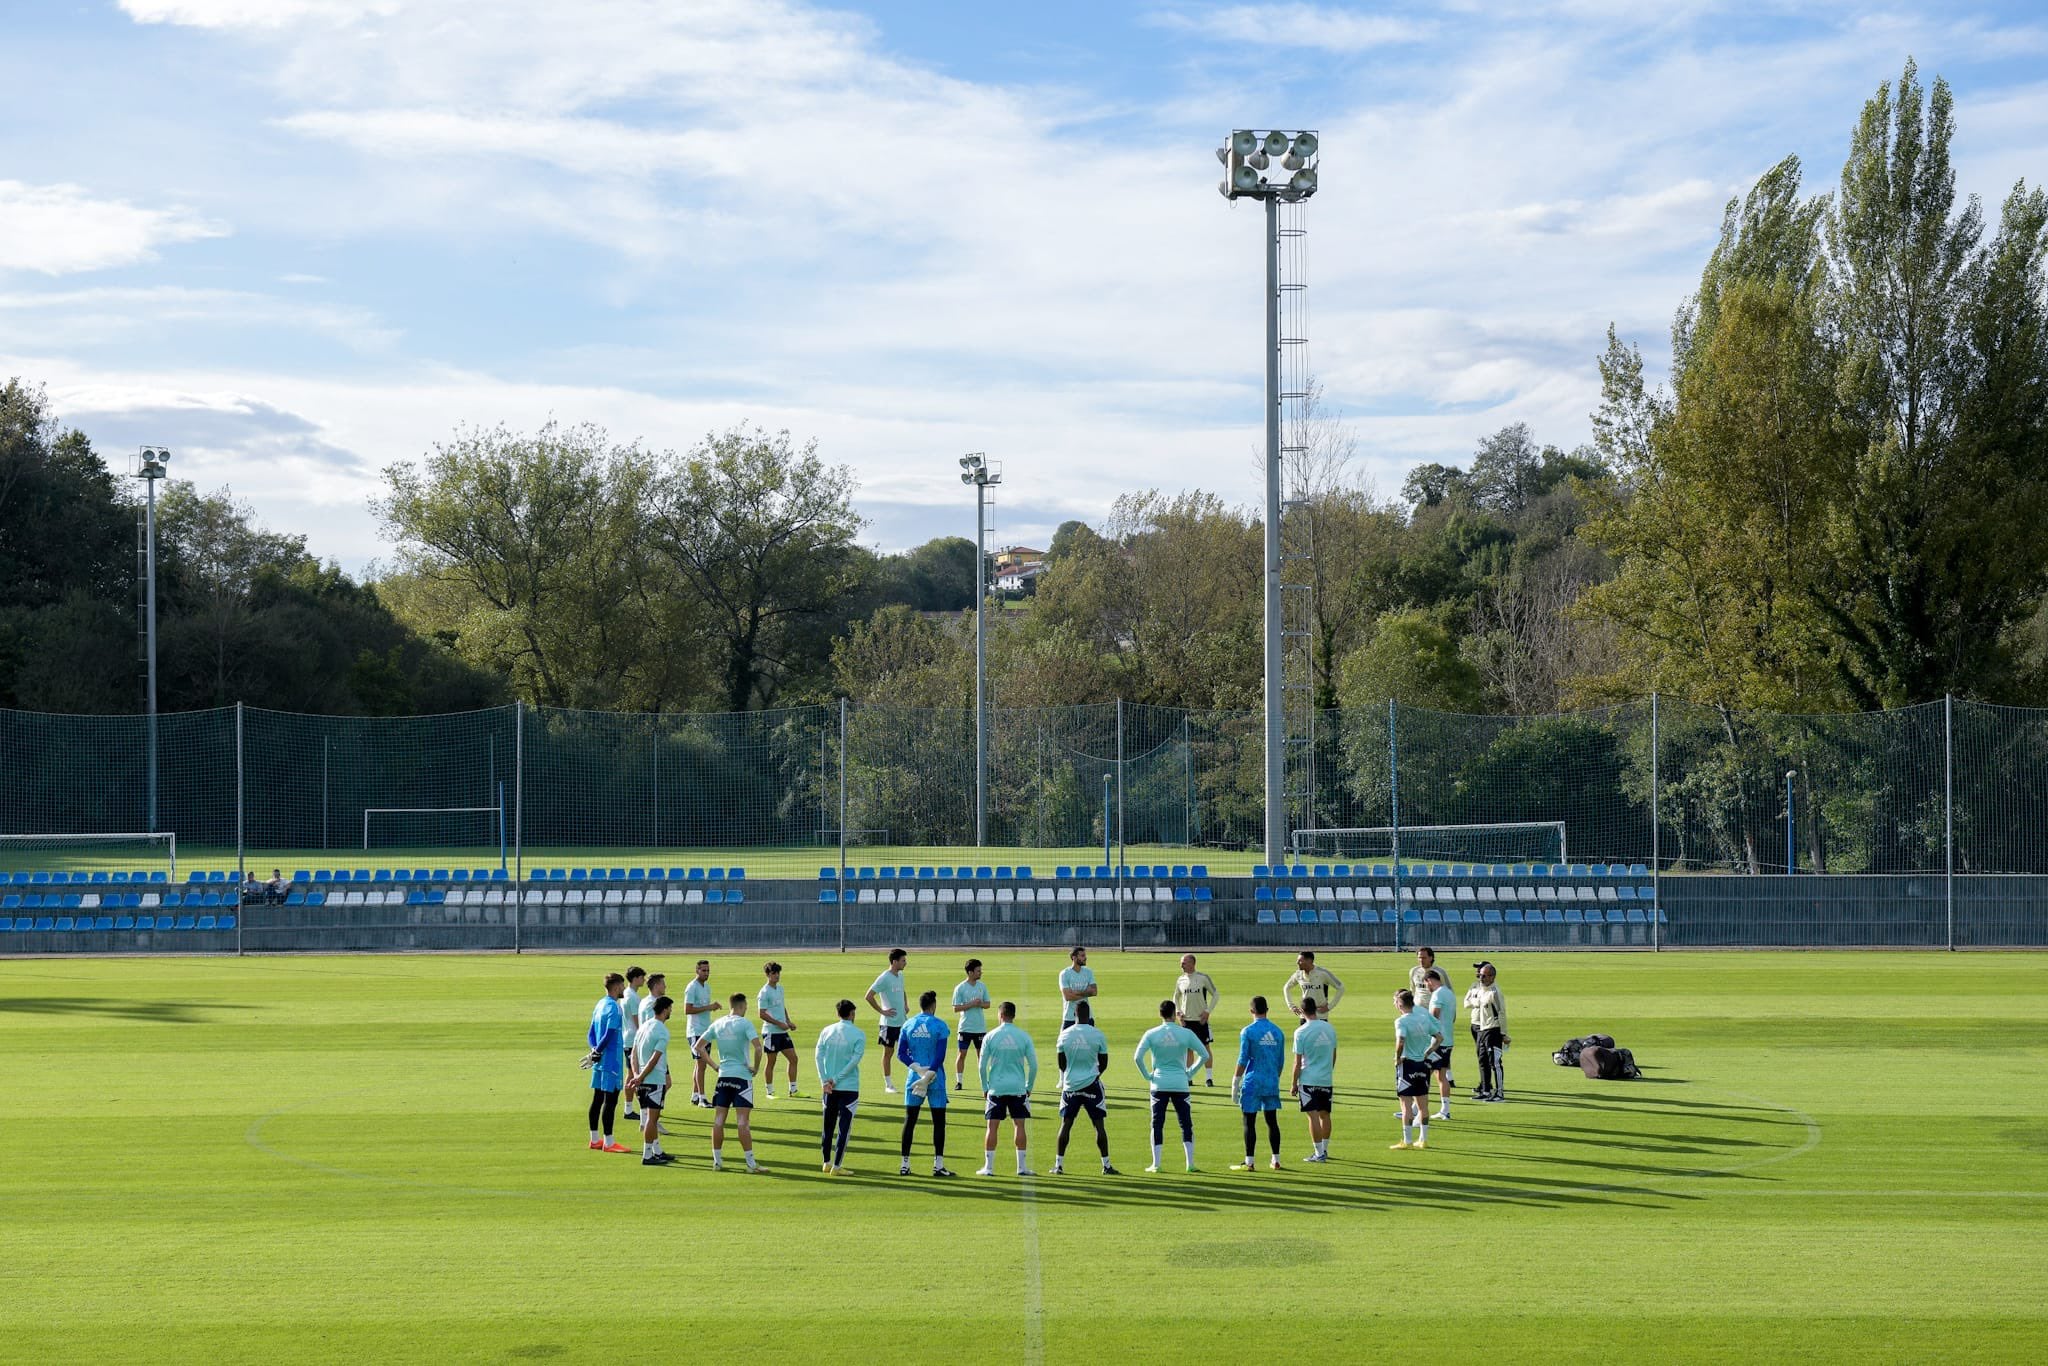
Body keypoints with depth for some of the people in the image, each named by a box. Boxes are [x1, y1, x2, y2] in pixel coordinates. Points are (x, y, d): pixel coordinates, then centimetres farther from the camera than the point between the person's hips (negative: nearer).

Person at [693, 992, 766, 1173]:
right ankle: (751, 1163, -6)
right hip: (742, 1076, -5)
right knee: (744, 1122, -6)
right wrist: (756, 1068, -7)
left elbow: (698, 1046, 11)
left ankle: (717, 1161, 11)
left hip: (723, 1076, 5)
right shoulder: (745, 1024, -10)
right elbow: (757, 1047, -21)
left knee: (718, 1120, 8)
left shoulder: (717, 1025, 7)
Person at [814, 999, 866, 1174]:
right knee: (844, 1127, 1)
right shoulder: (858, 1035, -6)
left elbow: (818, 1056, -2)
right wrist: (836, 1079, -12)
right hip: (849, 1087, -4)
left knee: (828, 1126, 16)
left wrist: (825, 1080, -6)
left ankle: (827, 1162, 22)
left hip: (829, 1087, 4)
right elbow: (854, 1060, -14)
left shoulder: (826, 1031, 5)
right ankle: (837, 1166, -2)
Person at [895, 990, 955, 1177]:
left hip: (914, 1077, 3)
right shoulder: (939, 1025, -6)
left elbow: (901, 1053, 1)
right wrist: (929, 1074, -12)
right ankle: (938, 1164, 1)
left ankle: (905, 1165, 5)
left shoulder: (908, 1025, 5)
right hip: (936, 1079, -3)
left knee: (909, 1121, 7)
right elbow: (940, 1054, -13)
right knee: (938, 1121, 4)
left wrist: (917, 1068, -6)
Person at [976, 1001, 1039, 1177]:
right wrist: (1029, 1087, 11)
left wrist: (985, 1088, 9)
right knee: (1019, 1125, 6)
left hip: (996, 1088, -1)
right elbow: (1033, 1065, 0)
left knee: (992, 1127, 2)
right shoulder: (1024, 1037, 0)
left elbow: (982, 1066, -1)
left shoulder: (991, 1037, -3)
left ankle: (988, 1167, 3)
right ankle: (1022, 1167, 7)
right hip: (1018, 1088, 1)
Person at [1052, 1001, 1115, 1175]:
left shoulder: (1065, 1034, -3)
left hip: (1070, 1084, 2)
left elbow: (1061, 1062, 7)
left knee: (1066, 1124, 9)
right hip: (1091, 1083, -1)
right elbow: (1104, 1063, 2)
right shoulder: (1097, 1035, -6)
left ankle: (1059, 1164, 8)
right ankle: (1106, 1165, 4)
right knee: (1099, 1125, 4)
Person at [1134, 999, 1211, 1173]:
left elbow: (1137, 1057, -9)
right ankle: (1190, 1163, 4)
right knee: (1186, 1124, 7)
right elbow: (1205, 1055, 1)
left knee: (1157, 1124, 5)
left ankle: (1156, 1163, 2)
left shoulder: (1151, 1034, -2)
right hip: (1180, 1084, 0)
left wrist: (1147, 1075, 4)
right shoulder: (1186, 1034, -1)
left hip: (1159, 1085, 0)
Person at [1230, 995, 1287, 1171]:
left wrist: (1235, 1083, -2)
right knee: (1272, 1121, 11)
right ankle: (1276, 1161, 12)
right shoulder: (1277, 1032, 8)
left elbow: (1243, 1060, -8)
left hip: (1253, 1083, -5)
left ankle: (1250, 1162, -2)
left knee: (1249, 1123, -1)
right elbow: (1280, 1060, 12)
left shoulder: (1248, 1031, -7)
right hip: (1272, 1083, 5)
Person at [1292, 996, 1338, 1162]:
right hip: (1327, 1080, 5)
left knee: (1313, 1116, -3)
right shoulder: (1330, 1028, 3)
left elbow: (1298, 1062, -9)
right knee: (1324, 1114, 14)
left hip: (1308, 1080, -5)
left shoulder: (1301, 1032, -11)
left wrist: (1294, 1084, -1)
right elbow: (1334, 1056, 13)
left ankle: (1318, 1153, -4)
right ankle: (1324, 1150, 23)